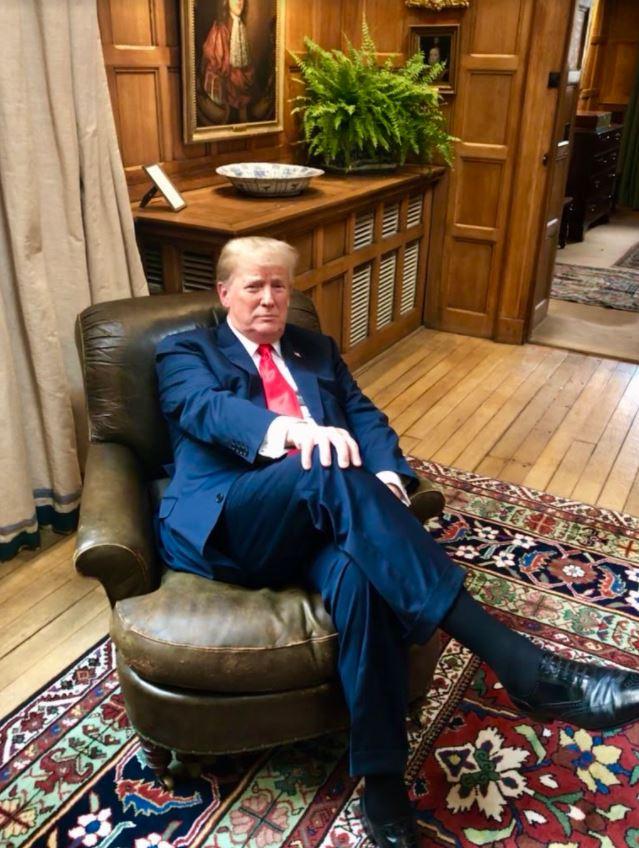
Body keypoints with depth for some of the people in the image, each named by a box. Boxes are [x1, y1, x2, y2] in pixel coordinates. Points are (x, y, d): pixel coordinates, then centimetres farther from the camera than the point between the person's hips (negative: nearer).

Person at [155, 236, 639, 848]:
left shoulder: (317, 350, 28)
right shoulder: (185, 351, 15)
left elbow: (365, 415, 16)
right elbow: (203, 407, -8)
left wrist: (385, 473, -9)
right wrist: (289, 428, -29)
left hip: (321, 517, 4)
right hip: (227, 522, -3)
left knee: (358, 575, -34)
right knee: (333, 470, -35)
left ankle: (382, 782, -23)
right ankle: (519, 664, -40)